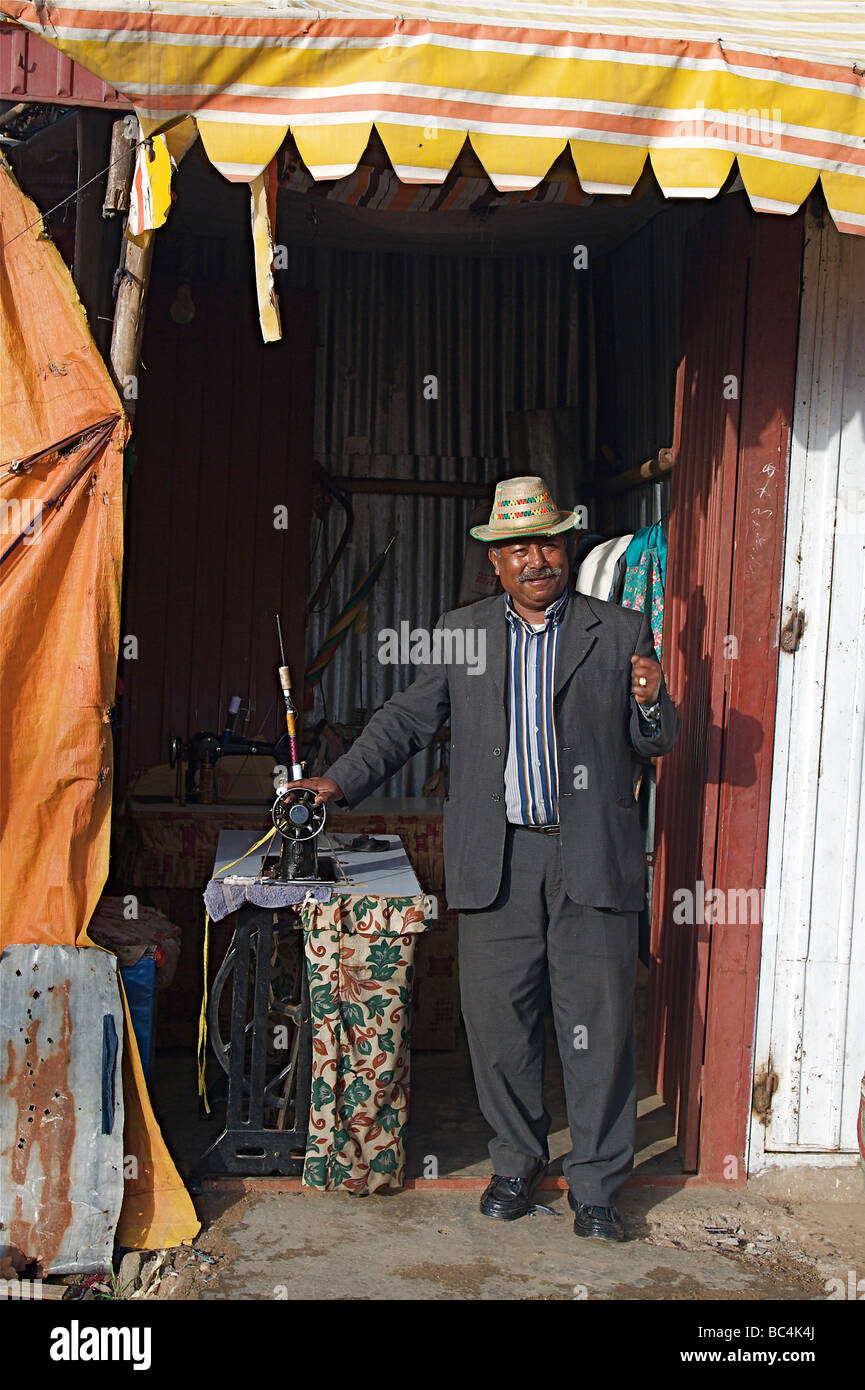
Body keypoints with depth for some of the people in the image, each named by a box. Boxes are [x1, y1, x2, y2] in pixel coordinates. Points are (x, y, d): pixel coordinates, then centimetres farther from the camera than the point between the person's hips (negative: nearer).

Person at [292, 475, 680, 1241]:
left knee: (599, 1025, 3)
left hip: (592, 857, -1)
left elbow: (656, 744, 8)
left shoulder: (622, 632, 6)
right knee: (497, 1018, 7)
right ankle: (516, 1162, 29)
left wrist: (649, 704, -14)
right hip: (497, 858, 2)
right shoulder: (460, 631, 10)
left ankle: (596, 1184, 20)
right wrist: (341, 781, 4)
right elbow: (409, 719, 14)